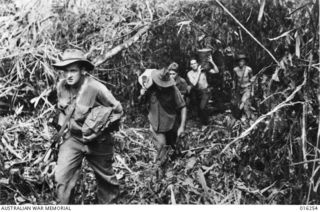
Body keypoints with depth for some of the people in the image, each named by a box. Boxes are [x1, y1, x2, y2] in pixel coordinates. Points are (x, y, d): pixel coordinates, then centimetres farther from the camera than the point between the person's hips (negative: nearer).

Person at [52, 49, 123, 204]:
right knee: (62, 177, -10)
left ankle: (107, 204, 40)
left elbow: (117, 110, -15)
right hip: (72, 139, 3)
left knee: (105, 178, 15)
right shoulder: (61, 86, -9)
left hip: (97, 142, -3)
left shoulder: (96, 88, -25)